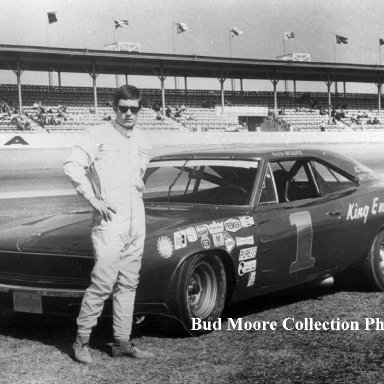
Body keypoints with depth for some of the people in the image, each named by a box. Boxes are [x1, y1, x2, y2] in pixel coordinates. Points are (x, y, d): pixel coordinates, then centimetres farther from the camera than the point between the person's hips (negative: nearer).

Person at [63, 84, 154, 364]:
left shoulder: (142, 142, 14)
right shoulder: (99, 135, -5)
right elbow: (72, 165, -12)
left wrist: (139, 190, 12)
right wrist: (93, 199, -14)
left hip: (137, 218, 6)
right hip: (110, 218, -6)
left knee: (128, 283, 9)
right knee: (103, 283, -9)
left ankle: (122, 342, 16)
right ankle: (82, 340, 3)